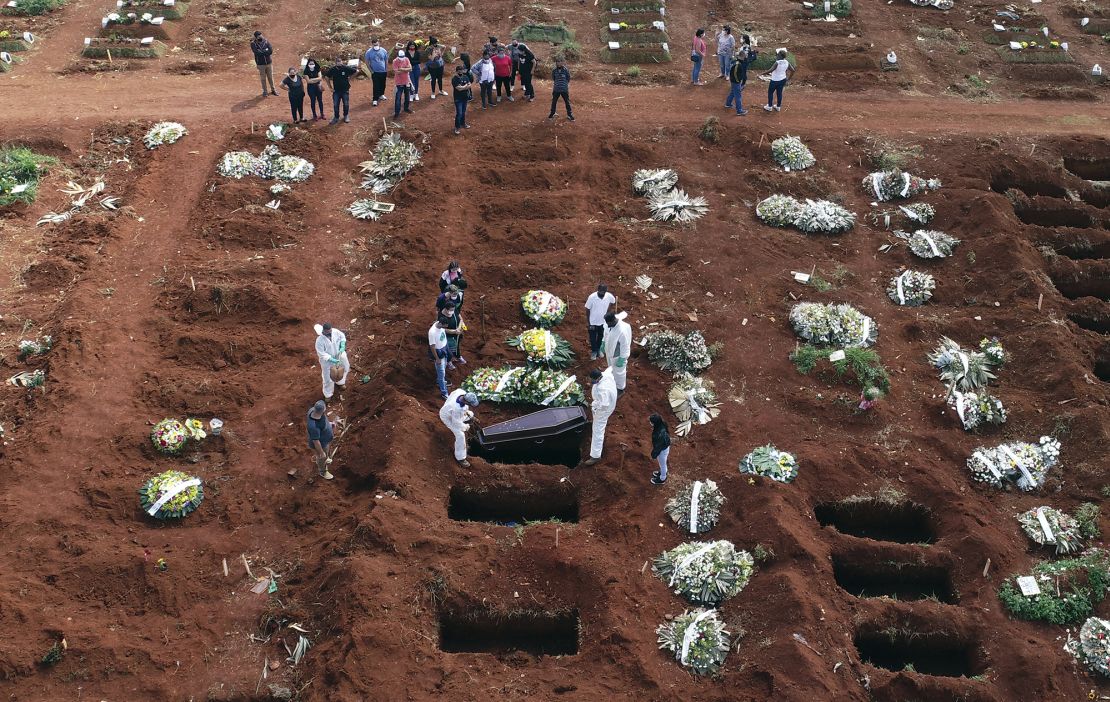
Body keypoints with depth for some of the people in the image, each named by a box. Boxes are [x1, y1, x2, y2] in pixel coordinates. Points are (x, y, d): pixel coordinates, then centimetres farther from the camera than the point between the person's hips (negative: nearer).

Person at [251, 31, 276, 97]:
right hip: (261, 64, -2)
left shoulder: (266, 41, -3)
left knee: (270, 77, 14)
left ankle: (273, 89, 30)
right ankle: (264, 91, 23)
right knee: (263, 78, 9)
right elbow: (257, 52, -24)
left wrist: (262, 52, -19)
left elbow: (271, 50, -14)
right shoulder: (253, 44, -10)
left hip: (269, 62, 2)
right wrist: (266, 51, -17)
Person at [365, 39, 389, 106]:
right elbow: (367, 62, -3)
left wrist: (387, 69, 2)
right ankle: (375, 99, -4)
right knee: (376, 86, -7)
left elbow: (386, 60, 6)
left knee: (383, 84, 17)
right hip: (375, 72, -3)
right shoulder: (369, 52, -9)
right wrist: (371, 71, -7)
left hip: (383, 71, 3)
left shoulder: (383, 51, -4)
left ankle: (381, 95, 40)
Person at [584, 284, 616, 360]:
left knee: (601, 337, 24)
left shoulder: (609, 296, -22)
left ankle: (599, 349, 50)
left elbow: (613, 302, 3)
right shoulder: (592, 297, -29)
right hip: (593, 322, -2)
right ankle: (594, 351, 41)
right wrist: (587, 322, -10)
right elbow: (588, 310, -15)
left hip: (603, 321, 3)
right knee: (593, 338, 16)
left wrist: (607, 312, 4)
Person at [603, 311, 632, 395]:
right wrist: (603, 342, 13)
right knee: (612, 369, 30)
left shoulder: (623, 330, -39)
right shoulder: (609, 324, -17)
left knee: (619, 372, 17)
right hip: (610, 352, 7)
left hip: (618, 355, -7)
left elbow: (625, 346, -28)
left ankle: (620, 389, 40)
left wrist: (622, 359, -21)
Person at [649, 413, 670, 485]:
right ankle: (663, 472, 61)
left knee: (662, 463, 21)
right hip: (665, 446, 7)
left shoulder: (660, 435, -44)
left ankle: (662, 479, 47)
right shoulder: (661, 424, -21)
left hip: (662, 450, -7)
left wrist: (654, 454, -12)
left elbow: (658, 446, -27)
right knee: (663, 463, 34)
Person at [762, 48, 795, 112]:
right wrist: (789, 78, 10)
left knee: (770, 92, 13)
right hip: (783, 80, 6)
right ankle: (778, 107, 29)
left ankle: (769, 107, 21)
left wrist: (765, 73, -23)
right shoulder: (786, 62, -6)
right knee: (779, 93, 19)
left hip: (775, 80, -6)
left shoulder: (777, 63, -28)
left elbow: (771, 70, -39)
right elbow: (792, 70, -1)